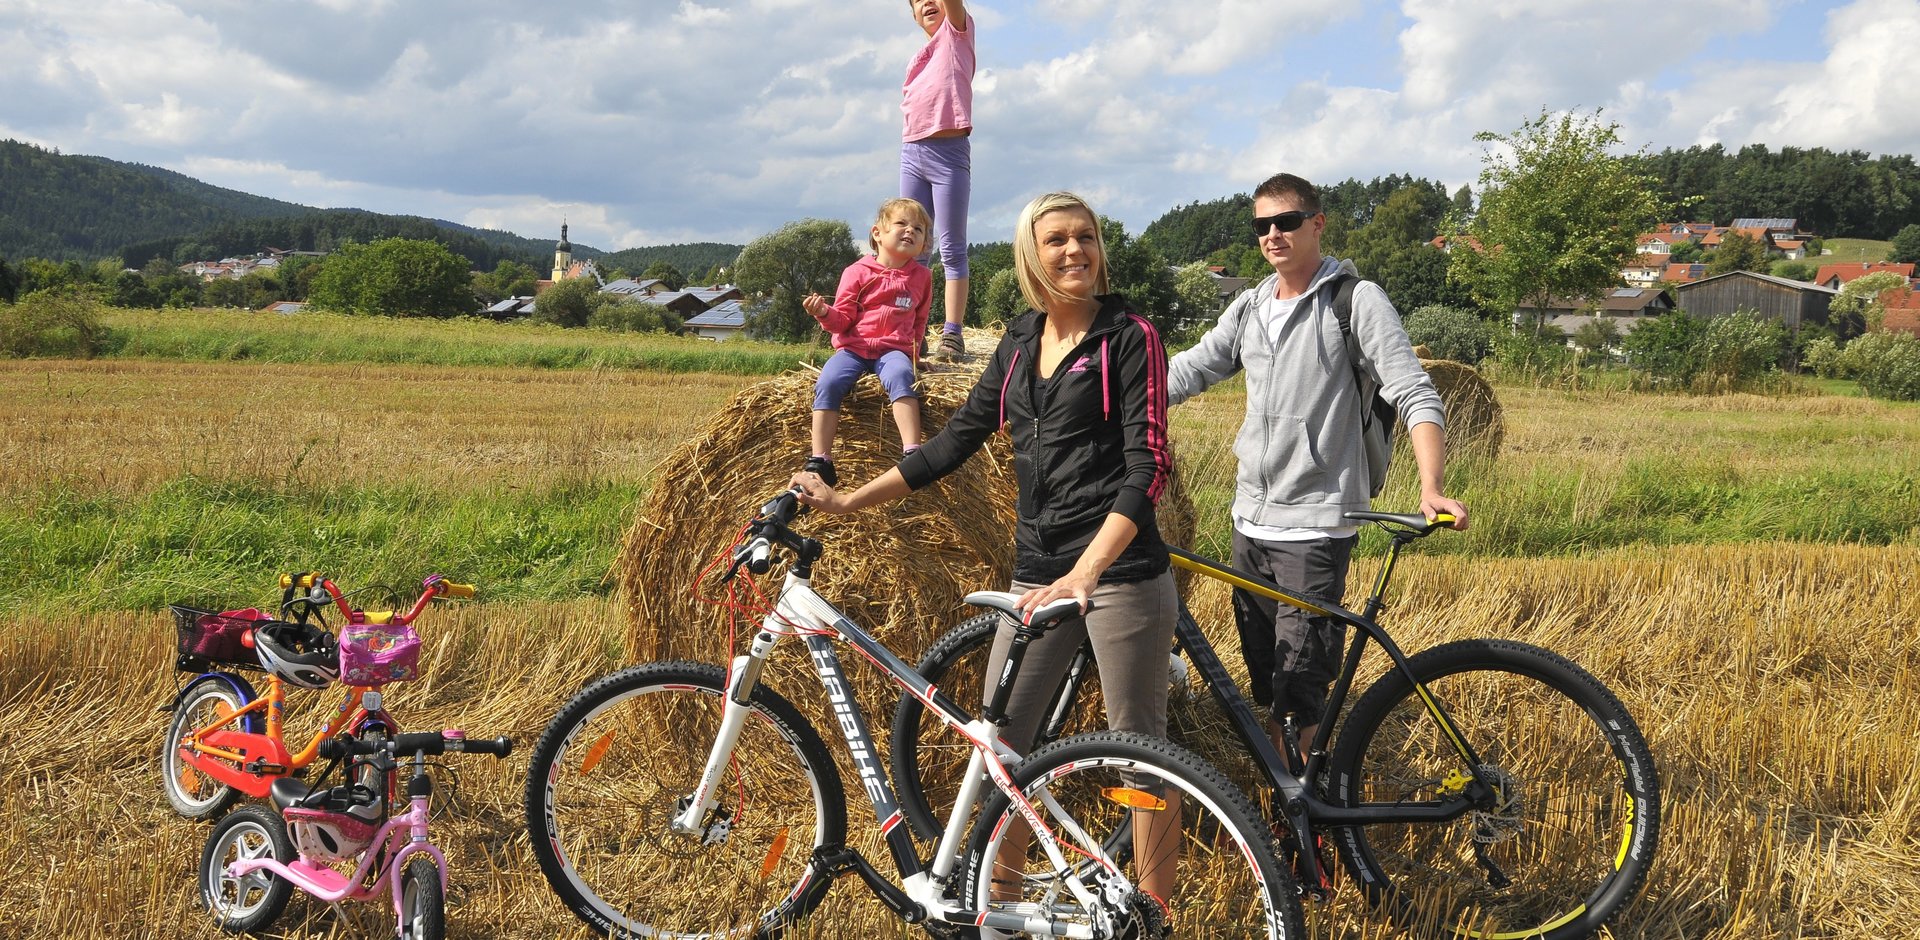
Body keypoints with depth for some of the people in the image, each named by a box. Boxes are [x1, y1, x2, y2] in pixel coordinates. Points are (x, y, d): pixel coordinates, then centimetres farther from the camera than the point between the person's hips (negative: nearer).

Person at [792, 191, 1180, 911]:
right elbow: (959, 439, 17)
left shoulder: (1130, 337, -6)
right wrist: (847, 500, 16)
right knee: (997, 744, 7)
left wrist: (1084, 573, -27)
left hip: (1120, 571, -6)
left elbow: (1147, 467, -15)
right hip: (1037, 571, 6)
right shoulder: (1021, 341, 12)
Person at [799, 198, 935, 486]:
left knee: (900, 376, -35)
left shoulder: (921, 277, 14)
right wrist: (824, 313, -16)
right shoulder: (857, 272, 6)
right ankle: (820, 462, -28)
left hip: (894, 349, 0)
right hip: (853, 347, 0)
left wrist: (914, 348, 16)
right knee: (828, 383, -28)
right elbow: (843, 320, 3)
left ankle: (912, 453, -42)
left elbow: (919, 320, 27)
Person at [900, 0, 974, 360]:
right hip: (912, 152, 6)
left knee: (952, 249, -7)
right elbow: (912, 104, 19)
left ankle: (952, 334, -9)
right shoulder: (918, 57, 22)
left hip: (949, 152, -6)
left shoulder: (957, 33, 6)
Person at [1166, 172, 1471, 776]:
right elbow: (1185, 374, 14)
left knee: (1299, 690, -7)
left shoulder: (1357, 300, -7)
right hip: (1250, 522, 6)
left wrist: (1431, 489, -27)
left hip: (1316, 527, -6)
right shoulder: (1248, 308, 12)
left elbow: (1416, 397, -13)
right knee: (1265, 683, 14)